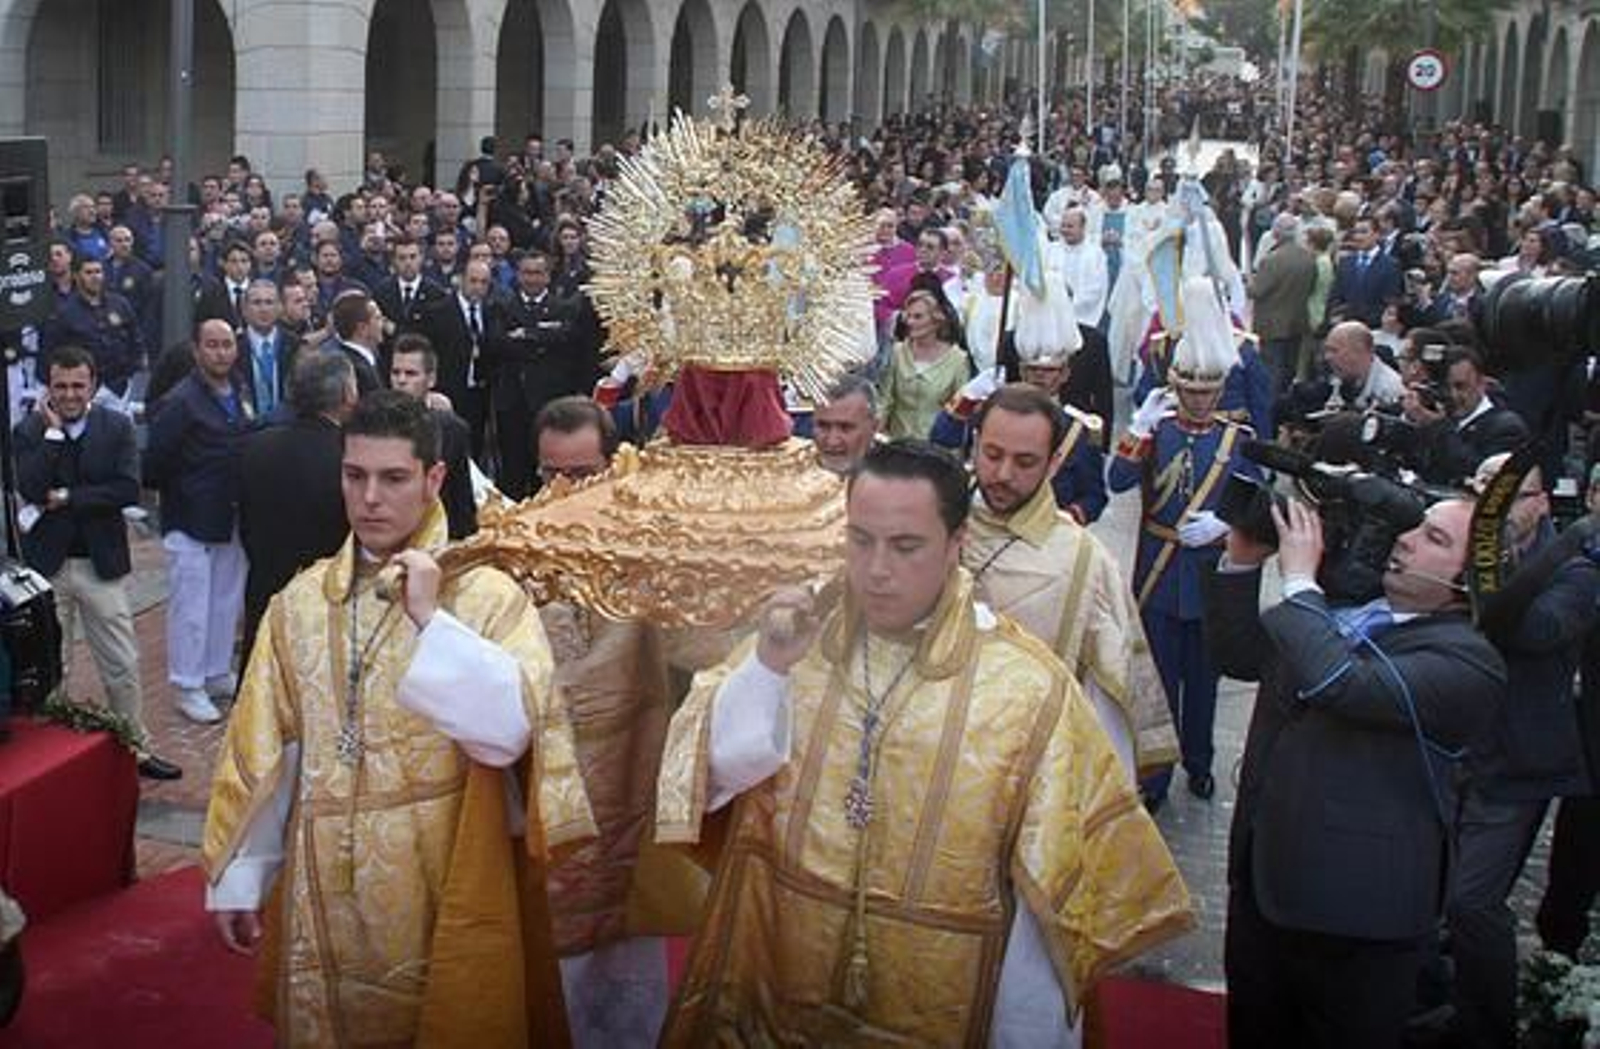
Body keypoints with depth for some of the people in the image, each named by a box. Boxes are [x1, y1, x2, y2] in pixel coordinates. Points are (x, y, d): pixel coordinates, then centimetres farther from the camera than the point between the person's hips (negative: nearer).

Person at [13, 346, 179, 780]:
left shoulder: (117, 427, -1)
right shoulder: (30, 430, -2)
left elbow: (128, 490, -13)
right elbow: (30, 488, -17)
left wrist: (65, 498, -15)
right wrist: (52, 431, -17)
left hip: (102, 564, 0)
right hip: (47, 564, 0)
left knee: (123, 666, 7)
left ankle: (137, 749, 19)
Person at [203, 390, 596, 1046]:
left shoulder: (488, 595, -7)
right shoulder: (300, 601, 4)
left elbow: (509, 731, -20)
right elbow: (260, 748, 5)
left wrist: (430, 621, -21)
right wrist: (237, 877, 4)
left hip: (443, 883, -3)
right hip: (323, 889, 3)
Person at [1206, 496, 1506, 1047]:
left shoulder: (1468, 661, -17)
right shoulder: (1341, 612, 9)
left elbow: (1340, 685, -30)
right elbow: (1238, 654, 13)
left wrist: (1299, 579, -19)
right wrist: (1243, 562, 0)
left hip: (1353, 918, -7)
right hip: (1260, 879, 7)